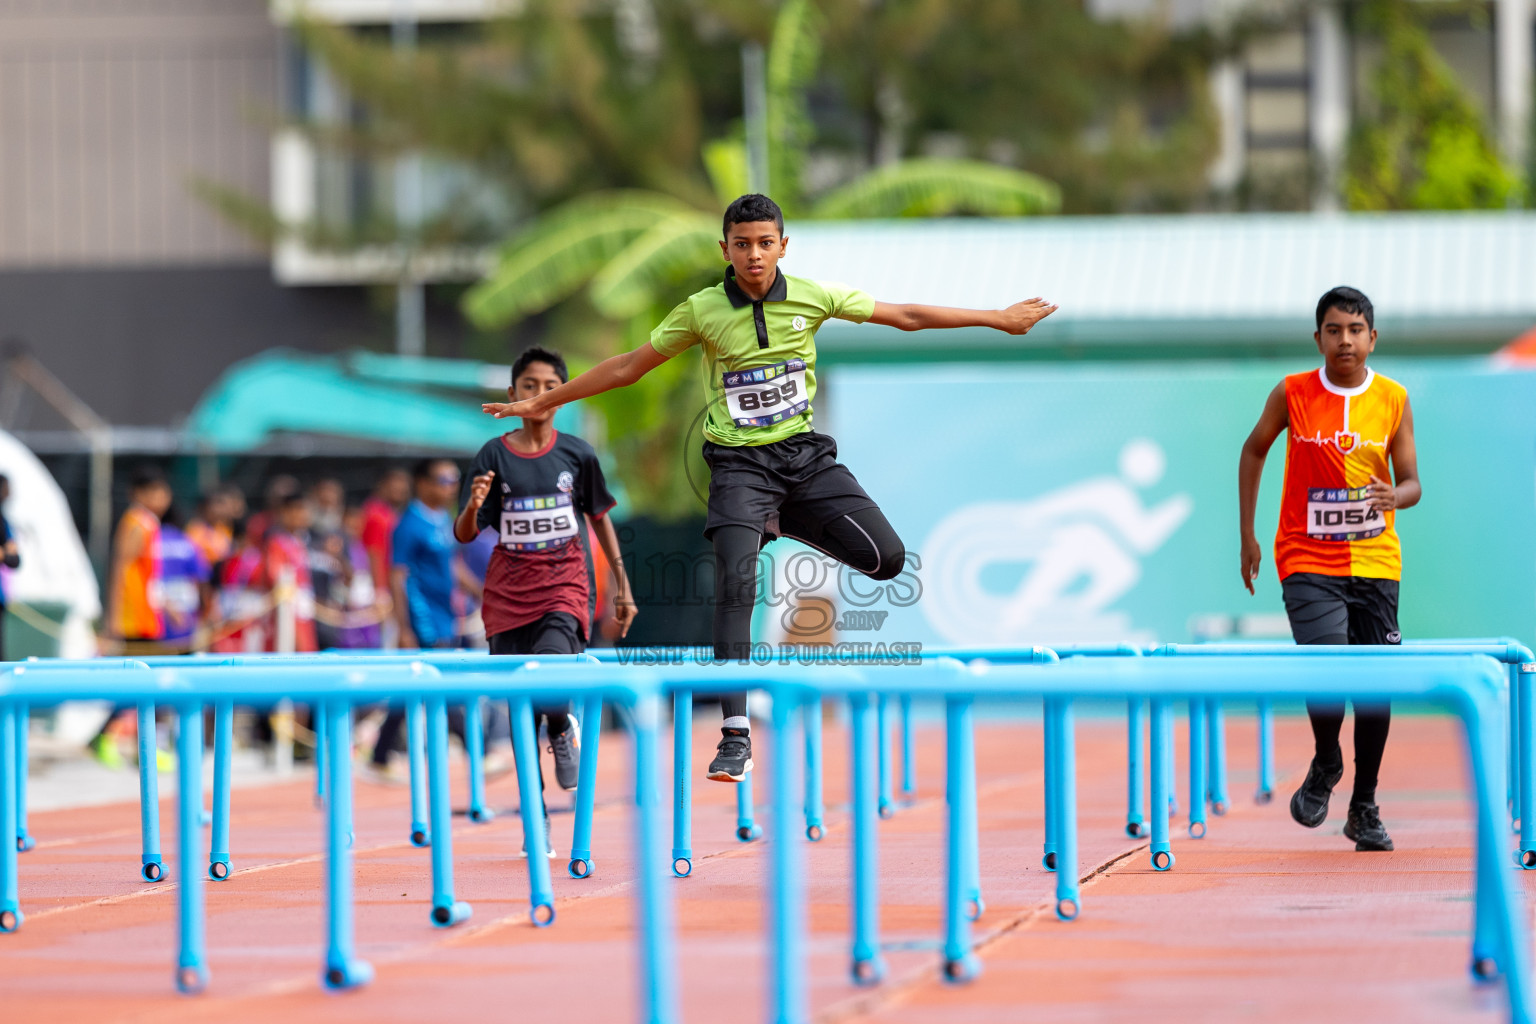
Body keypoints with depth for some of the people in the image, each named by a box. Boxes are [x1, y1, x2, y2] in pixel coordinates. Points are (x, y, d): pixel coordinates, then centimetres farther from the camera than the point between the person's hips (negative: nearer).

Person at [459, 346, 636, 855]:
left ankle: (562, 731, 6)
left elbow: (599, 519, 15)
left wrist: (622, 587, 15)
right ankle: (536, 820, 12)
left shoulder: (578, 454, 3)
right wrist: (474, 505, -23)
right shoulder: (494, 456, 0)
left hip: (564, 585, -1)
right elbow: (465, 534, 0)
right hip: (508, 591, 1)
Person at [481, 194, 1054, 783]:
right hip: (739, 463, -2)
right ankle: (736, 737, -19)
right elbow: (629, 367, 4)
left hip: (804, 453, 2)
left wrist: (998, 319, 10)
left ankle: (788, 523, 20)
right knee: (736, 584, -22)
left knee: (887, 558, -11)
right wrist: (545, 402, 6)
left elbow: (904, 317, 7)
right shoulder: (702, 312, -6)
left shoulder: (813, 297, -3)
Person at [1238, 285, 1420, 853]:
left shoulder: (1393, 399, -1)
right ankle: (1325, 764, 9)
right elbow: (1254, 450, 12)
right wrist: (1248, 537, 11)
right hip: (1308, 560, -2)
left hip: (1375, 561, 2)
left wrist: (1393, 496, -21)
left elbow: (1411, 482, 4)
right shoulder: (1292, 394, -4)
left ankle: (1364, 808, 21)